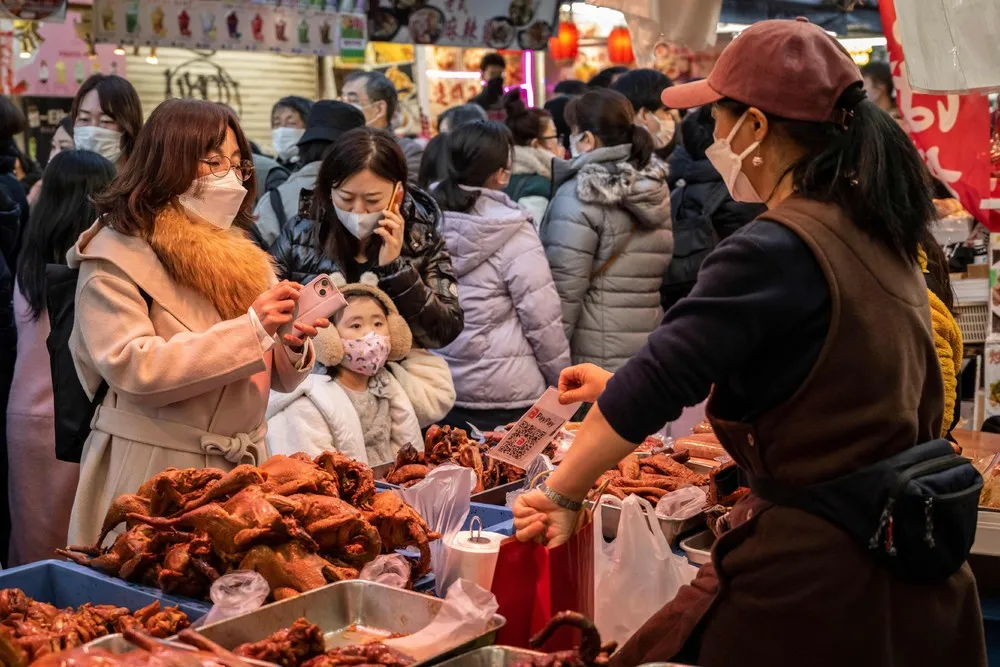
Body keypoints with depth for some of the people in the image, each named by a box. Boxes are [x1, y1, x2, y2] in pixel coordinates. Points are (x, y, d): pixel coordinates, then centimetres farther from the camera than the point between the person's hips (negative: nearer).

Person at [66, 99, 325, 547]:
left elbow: (278, 378, 14)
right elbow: (131, 368, -20)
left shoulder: (237, 251, 13)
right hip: (154, 472, -5)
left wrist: (293, 346, -9)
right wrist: (249, 328, -22)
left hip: (243, 469, 6)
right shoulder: (115, 256, -6)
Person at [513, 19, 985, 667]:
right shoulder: (878, 234, 7)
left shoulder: (776, 250, -21)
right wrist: (624, 384, 18)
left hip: (814, 571, -9)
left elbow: (658, 382, -22)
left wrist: (563, 492, -10)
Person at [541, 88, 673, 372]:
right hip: (649, 357, 7)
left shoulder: (580, 195, -13)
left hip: (592, 359, -6)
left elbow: (564, 291, -16)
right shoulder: (657, 189, 7)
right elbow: (668, 278, 13)